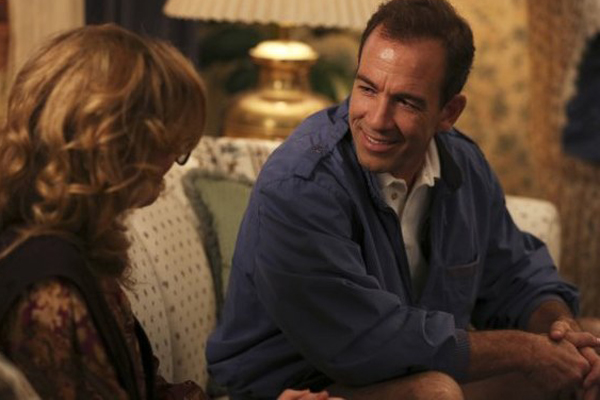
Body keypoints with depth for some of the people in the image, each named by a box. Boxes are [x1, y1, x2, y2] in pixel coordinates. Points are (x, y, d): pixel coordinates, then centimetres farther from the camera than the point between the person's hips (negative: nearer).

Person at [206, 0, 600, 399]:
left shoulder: (465, 167, -1)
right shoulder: (296, 189, -26)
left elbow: (517, 277, 13)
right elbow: (367, 342, -29)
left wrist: (564, 328, -11)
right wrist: (523, 351, -21)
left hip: (430, 368, 7)